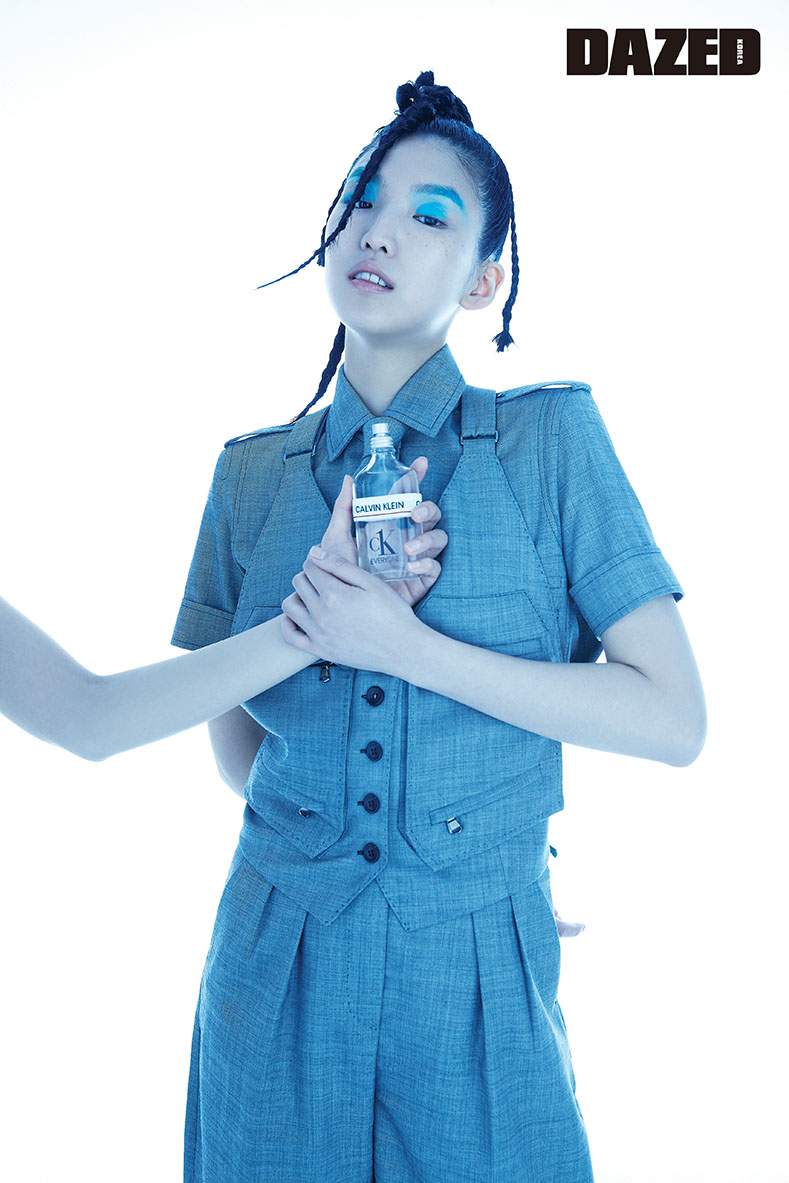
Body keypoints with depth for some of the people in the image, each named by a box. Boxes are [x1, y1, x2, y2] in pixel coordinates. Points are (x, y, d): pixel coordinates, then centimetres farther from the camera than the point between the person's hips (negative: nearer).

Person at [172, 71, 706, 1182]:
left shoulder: (551, 438, -7)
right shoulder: (254, 473, 1)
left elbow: (673, 719, -13)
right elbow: (237, 745, 8)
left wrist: (410, 648, -19)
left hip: (474, 979, -2)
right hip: (276, 969, 3)